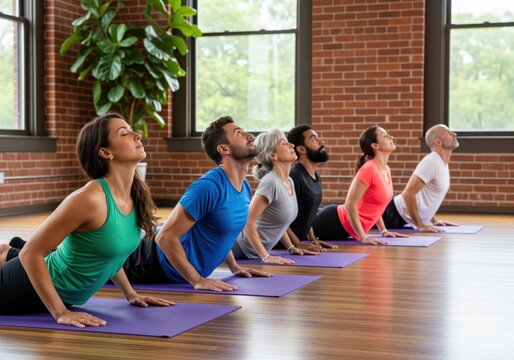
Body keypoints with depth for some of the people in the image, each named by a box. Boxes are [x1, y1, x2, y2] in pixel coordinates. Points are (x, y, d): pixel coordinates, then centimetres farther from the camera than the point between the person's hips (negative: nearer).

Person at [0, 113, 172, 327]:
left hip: (66, 295, 8)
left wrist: (130, 294, 8)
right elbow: (30, 253, -27)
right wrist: (60, 313, -29)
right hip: (29, 289, -8)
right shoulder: (89, 198, -33)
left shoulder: (137, 195, -9)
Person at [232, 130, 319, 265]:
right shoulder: (270, 182, -22)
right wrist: (265, 256, -24)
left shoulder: (290, 182, 4)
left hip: (255, 252, 8)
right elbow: (247, 221, -26)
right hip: (241, 249, -8)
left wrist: (291, 247, 11)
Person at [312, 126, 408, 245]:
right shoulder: (369, 169, -21)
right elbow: (350, 205, -24)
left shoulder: (386, 170, 7)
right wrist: (363, 237, -26)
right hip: (335, 223, -9)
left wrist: (383, 230, 17)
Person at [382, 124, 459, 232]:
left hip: (399, 217, 10)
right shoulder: (431, 162, -21)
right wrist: (420, 225, -24)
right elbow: (408, 194, -27)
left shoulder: (442, 163, 10)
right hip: (394, 215, -10)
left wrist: (434, 220, 19)